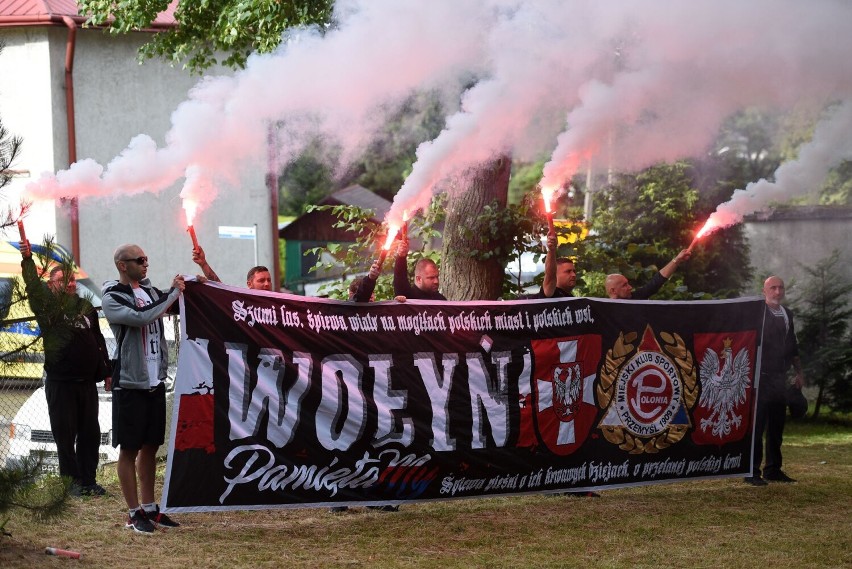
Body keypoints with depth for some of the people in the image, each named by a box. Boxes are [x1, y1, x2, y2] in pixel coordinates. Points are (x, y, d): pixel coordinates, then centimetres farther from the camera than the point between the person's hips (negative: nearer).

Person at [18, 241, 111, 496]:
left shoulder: (86, 307, 13)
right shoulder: (48, 306, 0)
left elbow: (99, 340, 18)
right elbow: (34, 287, -20)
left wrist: (106, 372, 16)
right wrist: (27, 260, -35)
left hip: (87, 381, 4)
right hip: (60, 382, -4)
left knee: (90, 432, 5)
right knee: (65, 433, -1)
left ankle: (88, 479, 12)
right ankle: (74, 480, 6)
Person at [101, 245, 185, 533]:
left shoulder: (151, 291, 13)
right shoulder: (112, 298, -10)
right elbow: (142, 317, -24)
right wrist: (173, 293, -15)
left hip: (155, 380, 7)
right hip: (130, 383, -7)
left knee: (150, 447, 13)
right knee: (129, 449, -1)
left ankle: (149, 507, 22)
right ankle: (134, 513, 4)